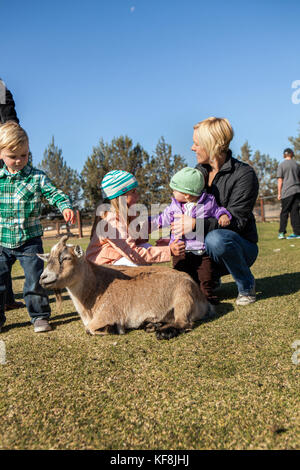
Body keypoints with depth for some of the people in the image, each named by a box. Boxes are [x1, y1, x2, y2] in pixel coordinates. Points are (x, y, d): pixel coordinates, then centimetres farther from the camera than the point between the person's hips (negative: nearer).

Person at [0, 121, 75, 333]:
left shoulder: (37, 177, -4)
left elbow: (54, 193, -11)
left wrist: (66, 206, -30)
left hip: (29, 240, -2)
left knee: (35, 278, 0)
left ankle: (39, 316, 17)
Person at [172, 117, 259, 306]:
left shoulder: (244, 174, -14)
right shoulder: (199, 171, 6)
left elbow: (236, 220, -22)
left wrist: (196, 224, -33)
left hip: (240, 246, -5)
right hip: (202, 244, 6)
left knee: (215, 239, -39)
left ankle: (247, 285, -11)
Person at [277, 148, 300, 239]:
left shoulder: (281, 165, 0)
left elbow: (280, 180, -3)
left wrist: (279, 193, 0)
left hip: (287, 191, -4)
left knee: (284, 212, 0)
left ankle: (282, 232, -3)